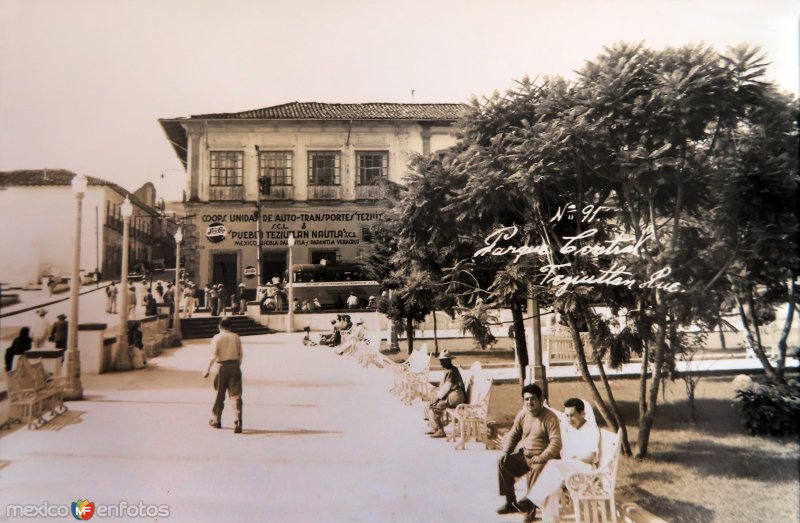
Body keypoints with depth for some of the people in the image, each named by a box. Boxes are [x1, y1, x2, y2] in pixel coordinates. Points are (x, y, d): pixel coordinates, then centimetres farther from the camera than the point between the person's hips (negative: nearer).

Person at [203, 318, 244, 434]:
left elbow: (214, 355, -11)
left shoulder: (216, 338, -2)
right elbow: (241, 354, 6)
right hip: (234, 365, 1)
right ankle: (238, 423, -14)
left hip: (222, 366, -1)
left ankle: (216, 420, 28)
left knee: (219, 395, 13)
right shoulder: (236, 337, 6)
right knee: (236, 396, -2)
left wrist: (208, 370, -5)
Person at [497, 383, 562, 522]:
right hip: (524, 454, 7)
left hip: (543, 457, -7)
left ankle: (530, 506, -18)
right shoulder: (522, 414, 3)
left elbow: (556, 443, -23)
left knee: (536, 470, -36)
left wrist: (541, 458, -30)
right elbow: (513, 434, 12)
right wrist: (506, 451, -4)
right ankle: (511, 502, 4)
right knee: (503, 462, -8)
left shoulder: (550, 417, -17)